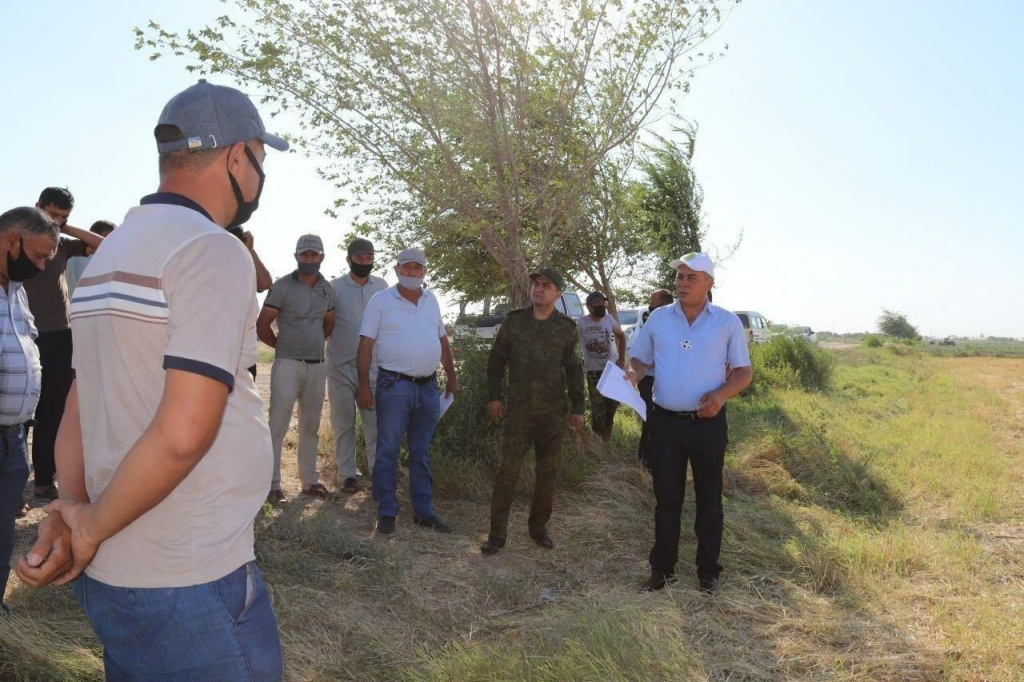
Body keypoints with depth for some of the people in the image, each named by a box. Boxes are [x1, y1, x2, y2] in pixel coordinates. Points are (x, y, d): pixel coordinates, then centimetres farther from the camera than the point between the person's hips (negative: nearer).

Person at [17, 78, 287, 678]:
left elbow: (78, 411, 11)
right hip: (192, 585, -9)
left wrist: (73, 506, -3)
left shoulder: (109, 253, 13)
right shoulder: (213, 250, -16)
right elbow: (184, 432, -25)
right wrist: (92, 528, -12)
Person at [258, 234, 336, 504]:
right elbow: (262, 326, -5)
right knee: (278, 425, -3)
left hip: (317, 366, 5)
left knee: (311, 426, 12)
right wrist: (285, 346, 5)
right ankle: (272, 485, 3)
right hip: (288, 364, -5)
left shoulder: (327, 289, 10)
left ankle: (310, 481, 21)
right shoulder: (283, 286, -6)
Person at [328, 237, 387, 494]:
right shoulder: (334, 287, -3)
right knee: (343, 422, 6)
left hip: (372, 366, 2)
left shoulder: (381, 286, 5)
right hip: (341, 366, -1)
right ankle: (347, 474, 15)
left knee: (375, 420, 1)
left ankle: (378, 471, 8)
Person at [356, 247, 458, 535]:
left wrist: (452, 378, 16)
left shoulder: (431, 300, 12)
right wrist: (364, 386, -13)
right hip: (394, 385, -5)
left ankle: (424, 511, 20)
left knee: (421, 453, 12)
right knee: (387, 452, 1)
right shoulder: (381, 301, -3)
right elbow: (365, 345, -6)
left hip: (428, 387, 5)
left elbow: (443, 341, 18)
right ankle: (386, 513, 11)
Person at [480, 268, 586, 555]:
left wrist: (578, 408, 5)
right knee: (507, 472, -2)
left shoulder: (567, 328, 2)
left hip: (553, 415, 1)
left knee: (548, 474, 9)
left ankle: (539, 528, 25)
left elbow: (574, 370, 7)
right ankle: (497, 534, 6)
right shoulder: (514, 321, 2)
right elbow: (496, 360, 8)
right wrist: (494, 396, 3)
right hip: (518, 412, -1)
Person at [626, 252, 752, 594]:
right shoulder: (658, 318, 4)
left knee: (708, 498, 10)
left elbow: (744, 371, 1)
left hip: (707, 423, -1)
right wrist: (634, 374, -11)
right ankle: (662, 568, 23)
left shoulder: (728, 322, -2)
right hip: (664, 422, 2)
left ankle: (708, 570, 25)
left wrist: (721, 394, -18)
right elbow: (640, 358, 13)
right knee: (666, 497, 10)